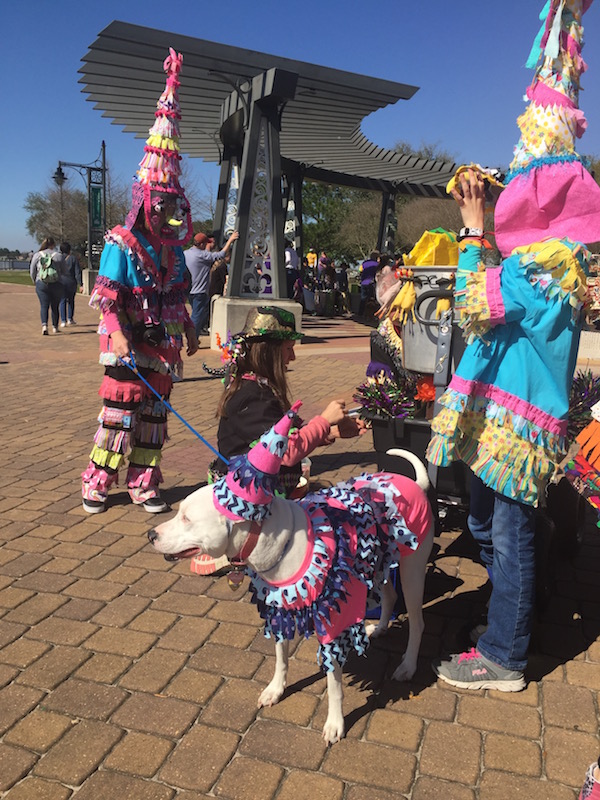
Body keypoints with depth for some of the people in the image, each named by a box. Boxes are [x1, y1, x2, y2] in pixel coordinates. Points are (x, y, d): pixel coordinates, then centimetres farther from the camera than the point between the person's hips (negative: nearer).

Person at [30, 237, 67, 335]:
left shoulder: (37, 255, 2)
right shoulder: (58, 256, -2)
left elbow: (32, 272, 6)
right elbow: (64, 272, 4)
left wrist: (36, 282, 22)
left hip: (41, 284, 0)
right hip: (56, 284, 0)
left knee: (44, 306, 0)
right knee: (55, 307, 12)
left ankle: (44, 325, -20)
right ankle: (55, 327, 22)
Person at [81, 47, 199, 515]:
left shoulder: (173, 248, 11)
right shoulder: (121, 244, -9)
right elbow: (105, 297, -12)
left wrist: (188, 328, 20)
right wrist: (118, 335, -22)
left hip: (163, 343, 6)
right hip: (129, 344, -6)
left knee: (154, 414, 8)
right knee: (121, 409, -5)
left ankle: (143, 484, 16)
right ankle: (97, 483, 8)